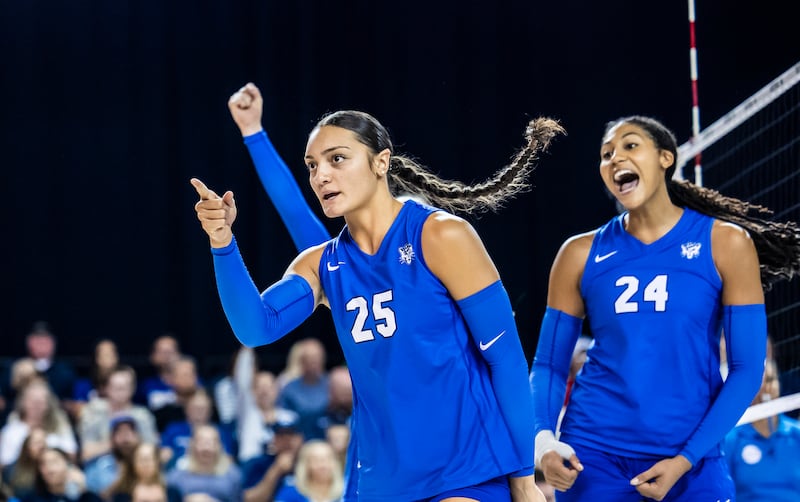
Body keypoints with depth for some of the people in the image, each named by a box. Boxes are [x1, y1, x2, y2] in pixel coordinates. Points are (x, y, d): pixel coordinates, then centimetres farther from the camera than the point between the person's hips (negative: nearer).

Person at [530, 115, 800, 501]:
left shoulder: (725, 244, 0)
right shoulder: (582, 254, 6)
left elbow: (747, 369, -2)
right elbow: (549, 365, 8)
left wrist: (686, 459, -11)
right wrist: (544, 439, -11)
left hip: (691, 460, -1)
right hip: (593, 454, 2)